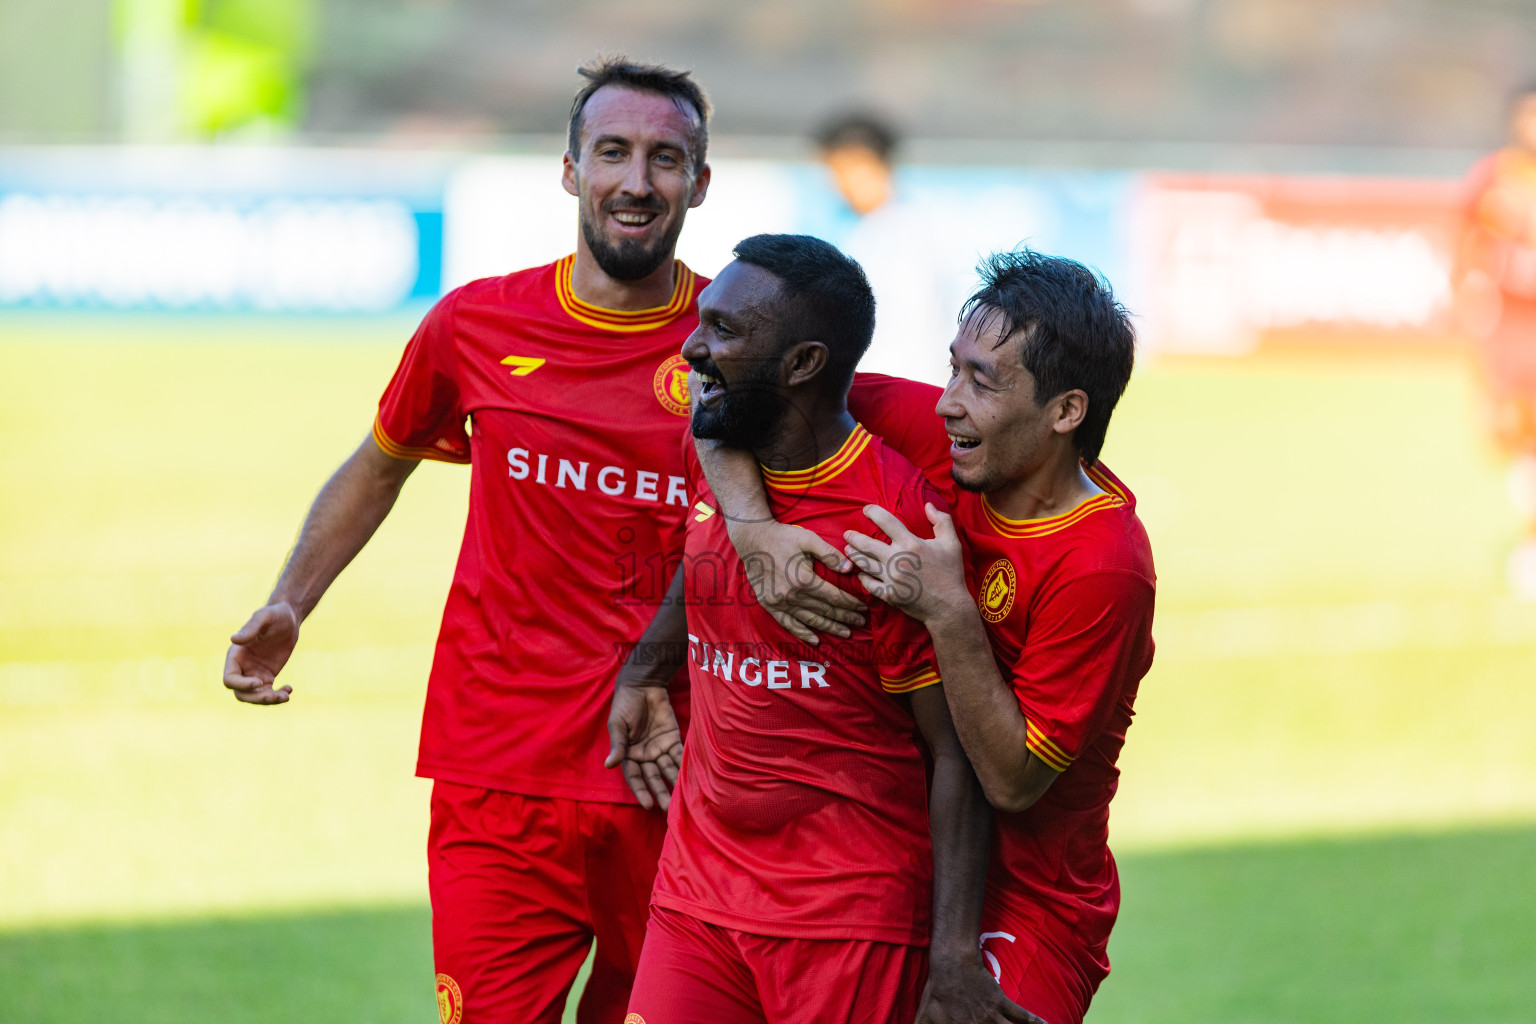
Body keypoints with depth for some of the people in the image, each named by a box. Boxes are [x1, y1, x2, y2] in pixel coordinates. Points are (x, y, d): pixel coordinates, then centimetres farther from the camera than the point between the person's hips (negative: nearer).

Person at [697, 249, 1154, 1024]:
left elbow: (1012, 780, -20)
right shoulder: (935, 440, -5)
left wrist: (950, 616, -29)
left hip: (1023, 913, -6)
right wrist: (753, 528, -18)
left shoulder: (1103, 569, -22)